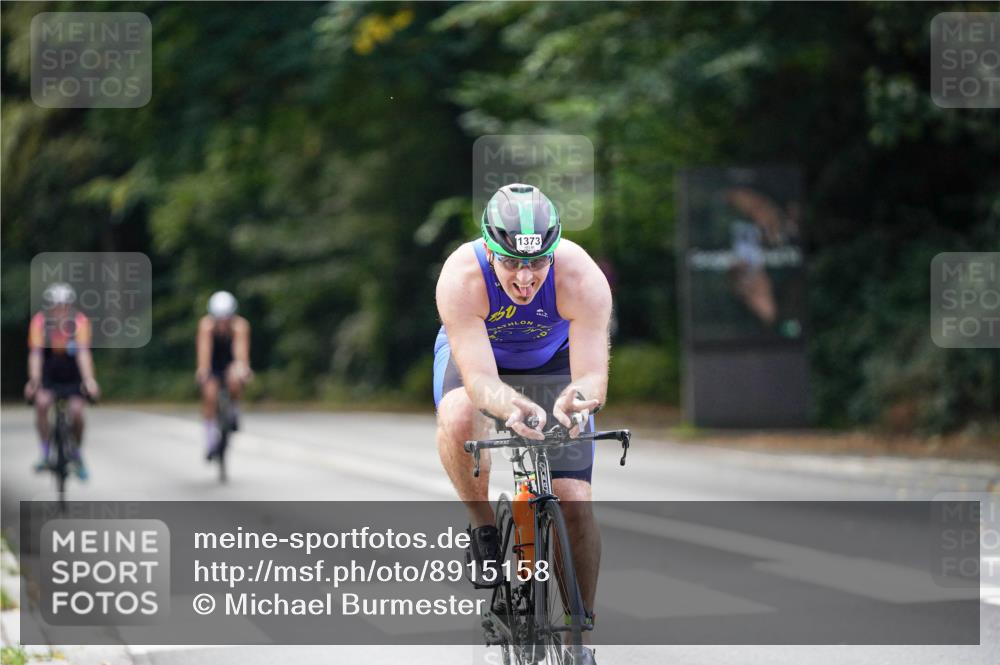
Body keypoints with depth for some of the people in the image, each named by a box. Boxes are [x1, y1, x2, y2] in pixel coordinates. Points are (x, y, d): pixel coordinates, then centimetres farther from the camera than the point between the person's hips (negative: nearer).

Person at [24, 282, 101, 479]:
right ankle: (45, 453, -11)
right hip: (49, 375, 0)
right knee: (41, 403, -26)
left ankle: (76, 453, 10)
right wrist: (34, 380, -44)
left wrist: (89, 380, -48)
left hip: (73, 375, 0)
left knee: (77, 411, -17)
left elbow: (83, 353, -34)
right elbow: (35, 354, -29)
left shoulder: (80, 322, -25)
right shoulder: (39, 322, -22)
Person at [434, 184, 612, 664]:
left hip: (553, 360, 1)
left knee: (574, 501, -10)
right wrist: (512, 407, -65)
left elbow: (592, 375, -40)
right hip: (475, 354, -1)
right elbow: (479, 379, -43)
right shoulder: (461, 278, -37)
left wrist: (580, 396, -64)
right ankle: (484, 530, -11)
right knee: (458, 418, -36)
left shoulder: (582, 278, -36)